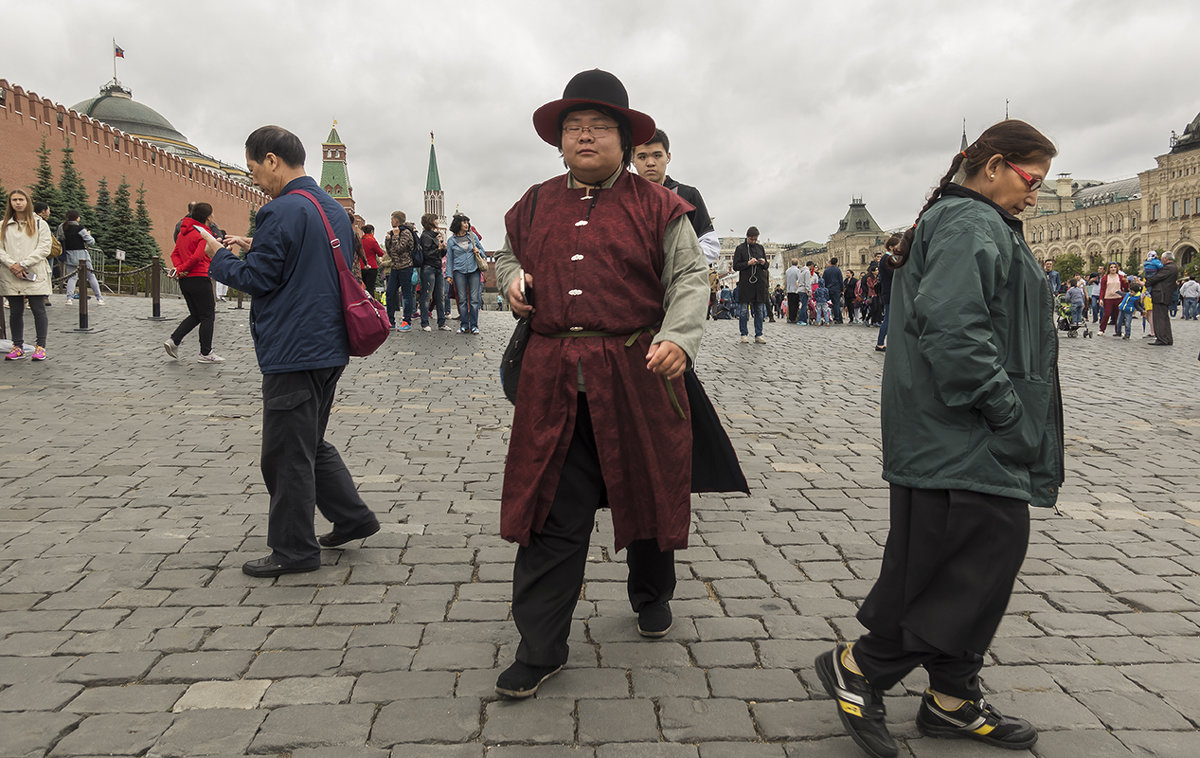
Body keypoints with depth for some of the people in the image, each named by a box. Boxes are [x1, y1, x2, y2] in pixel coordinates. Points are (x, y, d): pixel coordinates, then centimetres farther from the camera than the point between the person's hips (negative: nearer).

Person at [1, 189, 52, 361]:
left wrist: (23, 264, -11)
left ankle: (40, 347, 2)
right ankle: (18, 347, 12)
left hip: (35, 275, -2)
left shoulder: (40, 223, 5)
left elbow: (44, 248, -3)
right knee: (15, 312, 6)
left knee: (38, 310, -4)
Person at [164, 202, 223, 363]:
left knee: (195, 315, 19)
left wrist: (179, 268, -2)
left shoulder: (183, 232, 15)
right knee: (208, 316, 1)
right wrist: (182, 269, -10)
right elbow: (197, 256, -21)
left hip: (184, 281, 8)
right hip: (200, 279, -8)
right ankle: (205, 353, 4)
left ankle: (173, 340, 6)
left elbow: (175, 253, 13)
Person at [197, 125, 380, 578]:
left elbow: (257, 280, -15)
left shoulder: (281, 212, -17)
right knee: (311, 443, 22)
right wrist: (254, 249, 15)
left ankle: (294, 549, 14)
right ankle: (352, 518, 26)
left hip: (294, 354, -9)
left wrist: (219, 256, 2)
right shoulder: (333, 209, 12)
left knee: (286, 454, 3)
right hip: (329, 348, 9)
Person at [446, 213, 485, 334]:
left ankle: (474, 325, 1)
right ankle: (464, 325, 5)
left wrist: (478, 251, -5)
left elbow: (482, 250, 19)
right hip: (459, 271, -1)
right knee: (462, 299, -1)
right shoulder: (451, 241, 5)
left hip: (474, 270, 1)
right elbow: (449, 259, 7)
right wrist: (449, 275, 1)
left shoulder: (473, 236, 9)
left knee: (474, 298, -4)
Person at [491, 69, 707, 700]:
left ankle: (651, 597, 42)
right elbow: (508, 253, 28)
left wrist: (678, 337, -20)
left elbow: (689, 278, -2)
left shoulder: (657, 207, 2)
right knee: (550, 513, 2)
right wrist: (512, 279, 4)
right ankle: (540, 649, 12)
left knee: (647, 496, 14)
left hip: (637, 374, -1)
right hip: (553, 380, 2)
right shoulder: (535, 205, 12)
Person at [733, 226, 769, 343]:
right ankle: (744, 334, 8)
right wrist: (748, 263, -16)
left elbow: (766, 266, 19)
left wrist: (764, 263, -3)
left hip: (760, 283, 4)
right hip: (745, 284, -4)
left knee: (760, 310, 3)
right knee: (744, 310, -1)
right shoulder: (740, 248, 3)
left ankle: (758, 335, 7)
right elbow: (735, 266, -3)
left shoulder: (760, 247, 15)